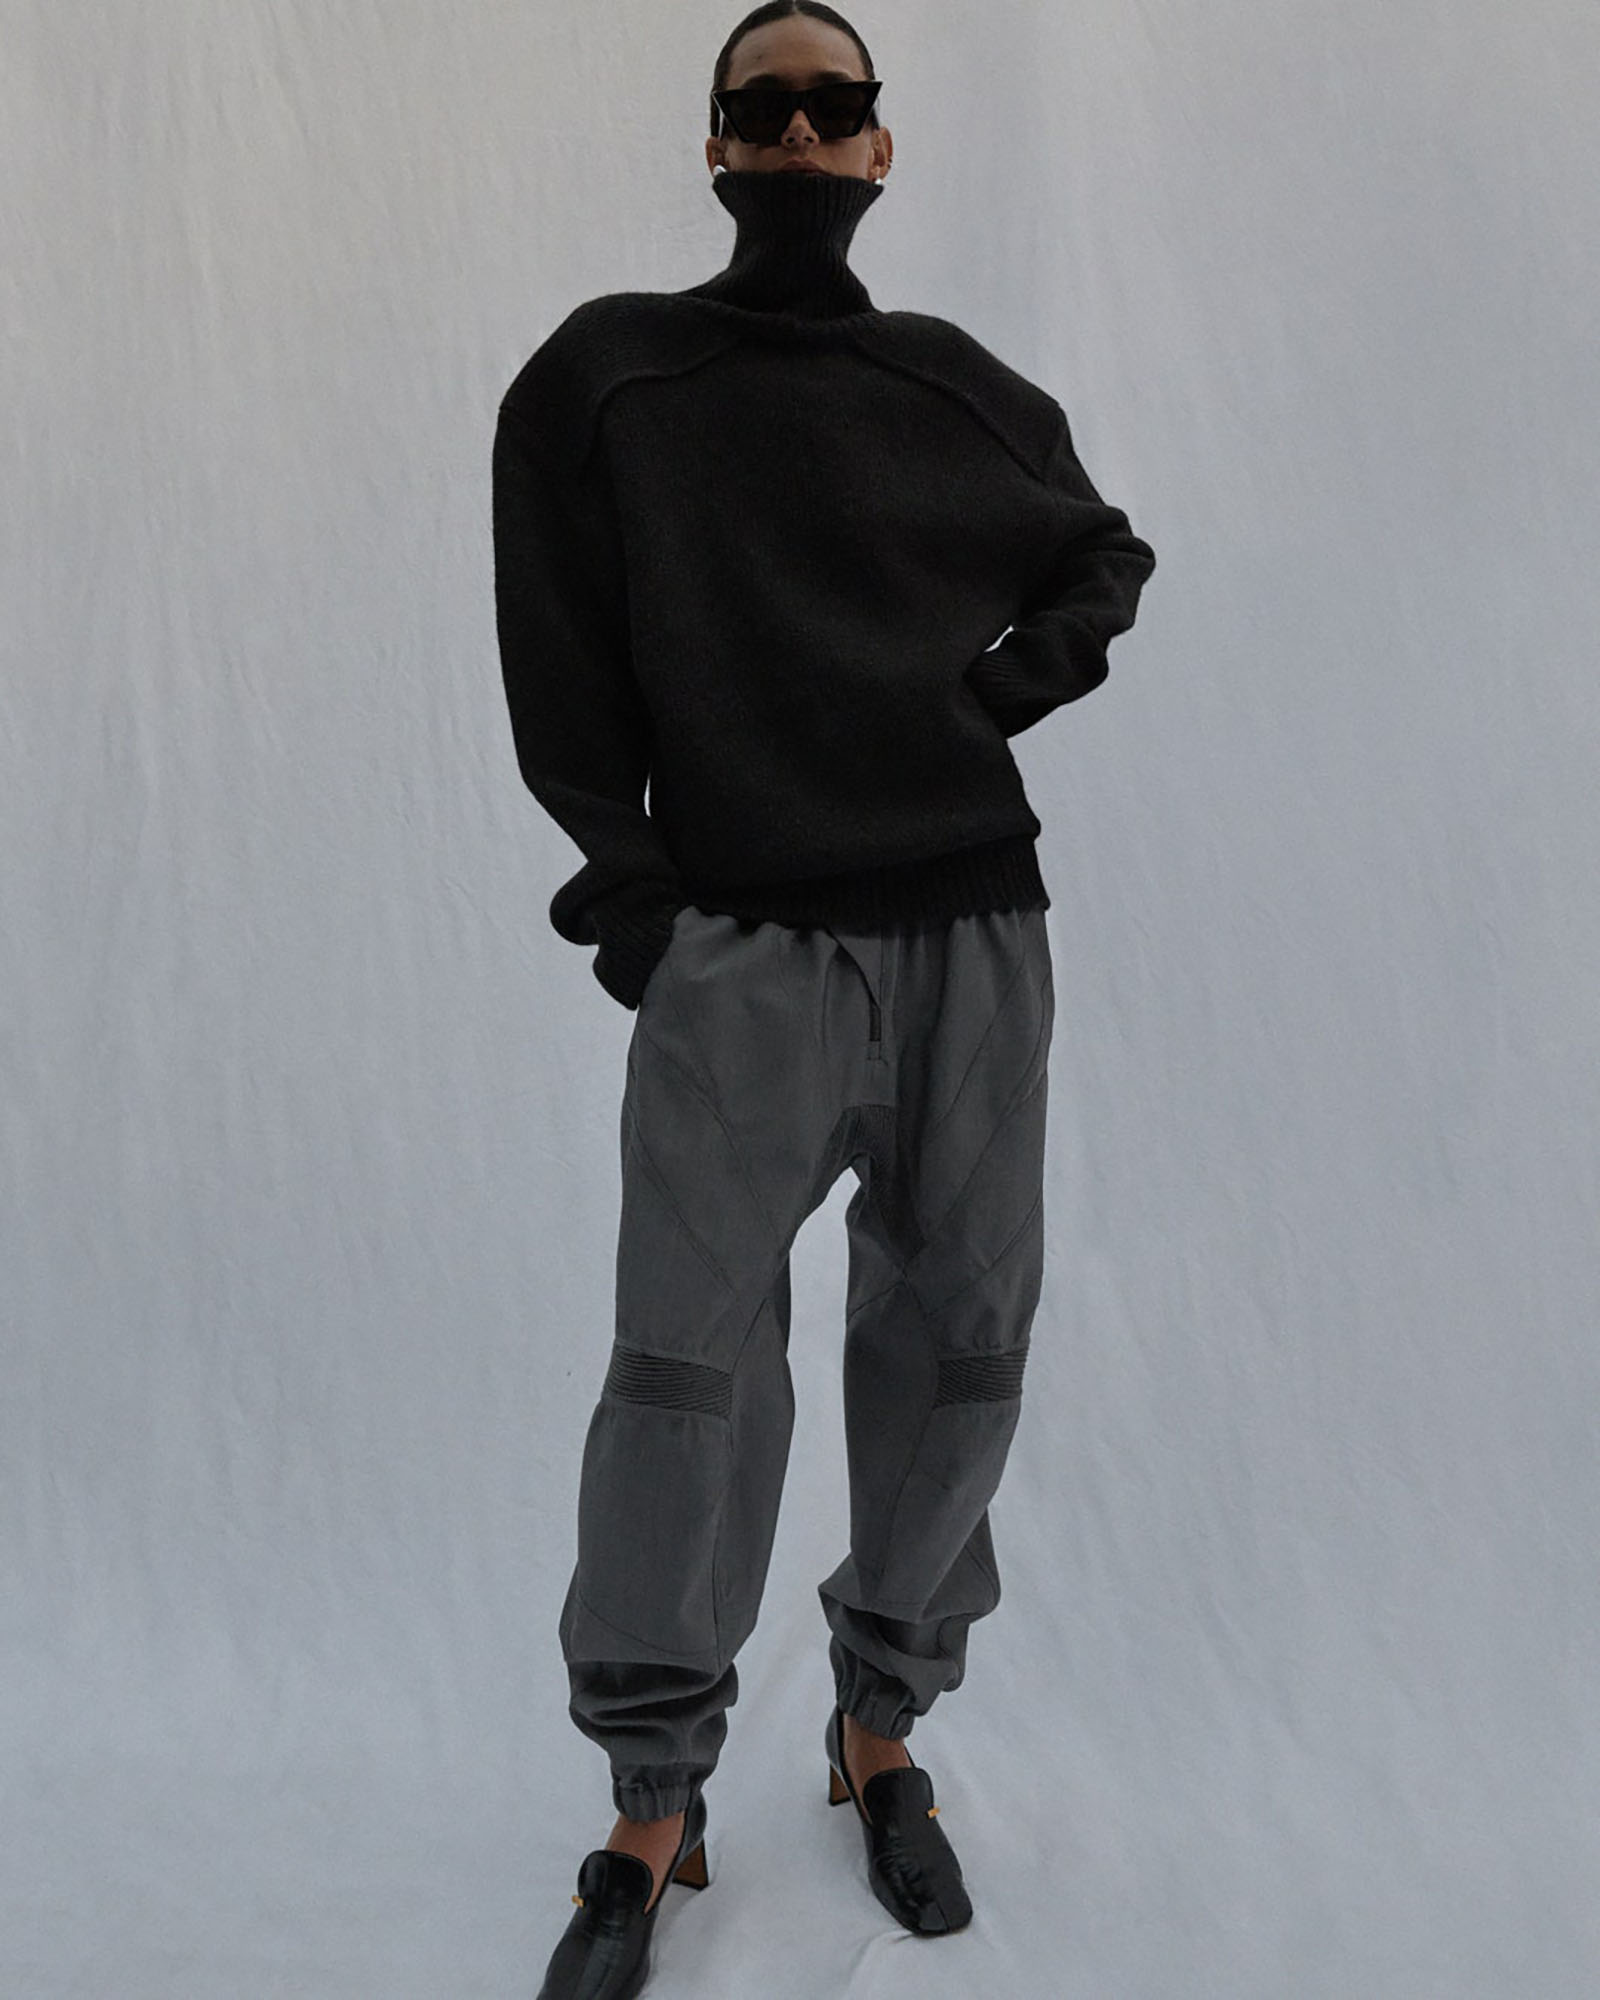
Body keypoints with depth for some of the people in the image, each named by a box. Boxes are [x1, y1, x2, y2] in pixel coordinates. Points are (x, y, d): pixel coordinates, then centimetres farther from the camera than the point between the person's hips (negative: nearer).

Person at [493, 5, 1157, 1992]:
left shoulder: (967, 391, 15)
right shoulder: (605, 376, 7)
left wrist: (1040, 661, 7)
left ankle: (882, 1726, 28)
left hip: (975, 936, 3)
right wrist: (625, 881, -3)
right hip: (739, 945, -3)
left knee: (957, 1352, 7)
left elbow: (1104, 551, 28)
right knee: (685, 1370, -5)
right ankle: (652, 1809, 13)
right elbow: (559, 673, 5)